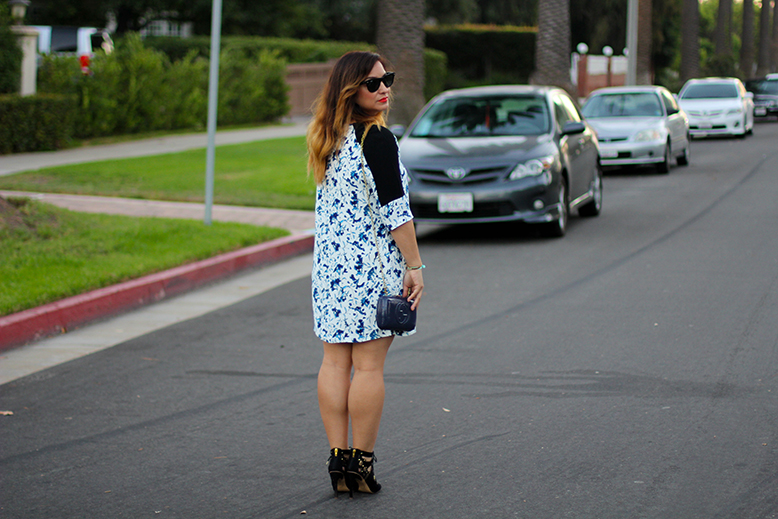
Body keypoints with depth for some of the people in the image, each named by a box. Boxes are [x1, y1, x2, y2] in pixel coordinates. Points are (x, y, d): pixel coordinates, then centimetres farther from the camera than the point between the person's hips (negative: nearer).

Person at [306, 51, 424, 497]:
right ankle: (361, 464, 3)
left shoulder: (328, 139, 10)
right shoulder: (377, 138, -14)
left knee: (335, 362, 7)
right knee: (369, 365, -1)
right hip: (372, 264, -7)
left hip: (329, 261, 7)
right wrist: (414, 266, -12)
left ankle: (338, 460, 10)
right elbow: (394, 210, -16)